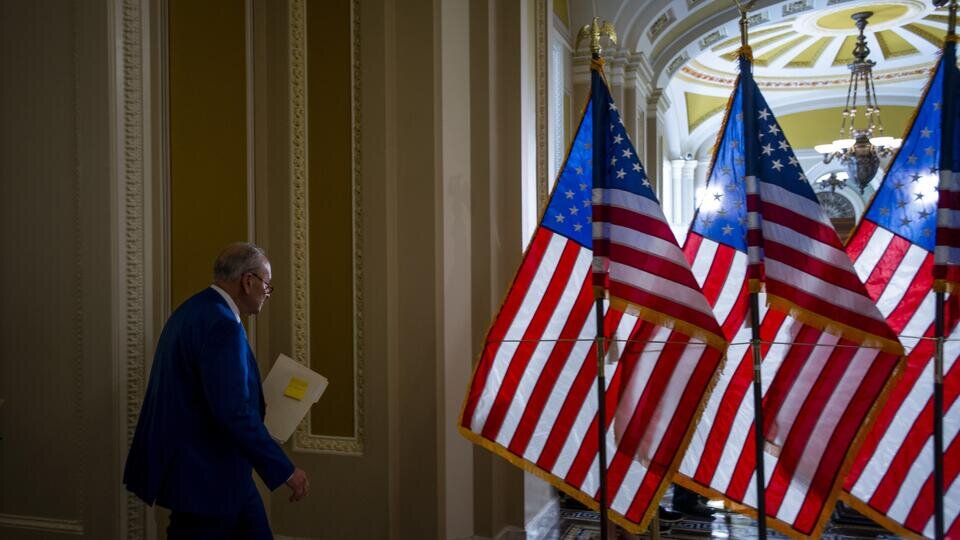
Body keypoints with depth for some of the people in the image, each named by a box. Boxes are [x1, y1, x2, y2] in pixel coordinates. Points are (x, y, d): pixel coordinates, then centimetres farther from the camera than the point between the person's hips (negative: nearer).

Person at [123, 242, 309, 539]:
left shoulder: (193, 310, 9)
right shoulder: (222, 326, -23)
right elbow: (233, 413, -28)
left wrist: (255, 408, 18)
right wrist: (285, 469, -21)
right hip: (205, 475, -10)